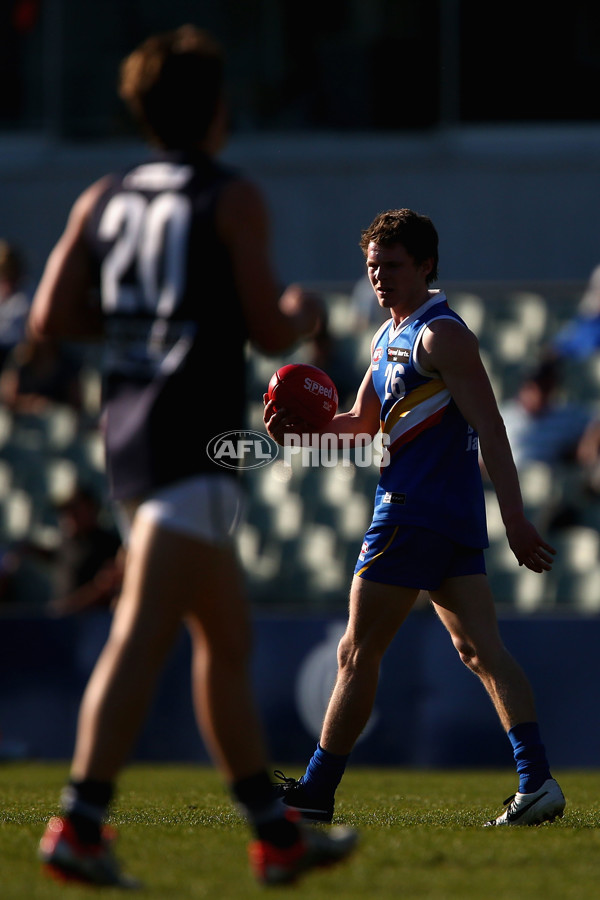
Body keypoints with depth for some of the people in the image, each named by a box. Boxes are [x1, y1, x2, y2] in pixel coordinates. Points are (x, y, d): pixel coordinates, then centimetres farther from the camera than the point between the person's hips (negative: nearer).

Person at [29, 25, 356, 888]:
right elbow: (269, 332, -8)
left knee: (226, 637, 16)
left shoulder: (104, 199, 11)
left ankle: (277, 834, 21)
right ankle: (79, 825, -23)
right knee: (141, 638, -14)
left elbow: (50, 316, 6)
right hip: (192, 443, -8)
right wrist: (302, 312, 14)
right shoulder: (234, 198, -5)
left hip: (127, 430, 8)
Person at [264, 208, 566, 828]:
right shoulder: (389, 336, 19)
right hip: (453, 518, 10)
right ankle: (537, 781, -8)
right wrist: (300, 432, 7)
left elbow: (489, 427, -16)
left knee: (358, 653, -2)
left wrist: (514, 516, -22)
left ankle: (315, 793, 4)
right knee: (480, 649, 1)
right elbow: (363, 422, 27)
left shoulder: (441, 335, -11)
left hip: (415, 515, -10)